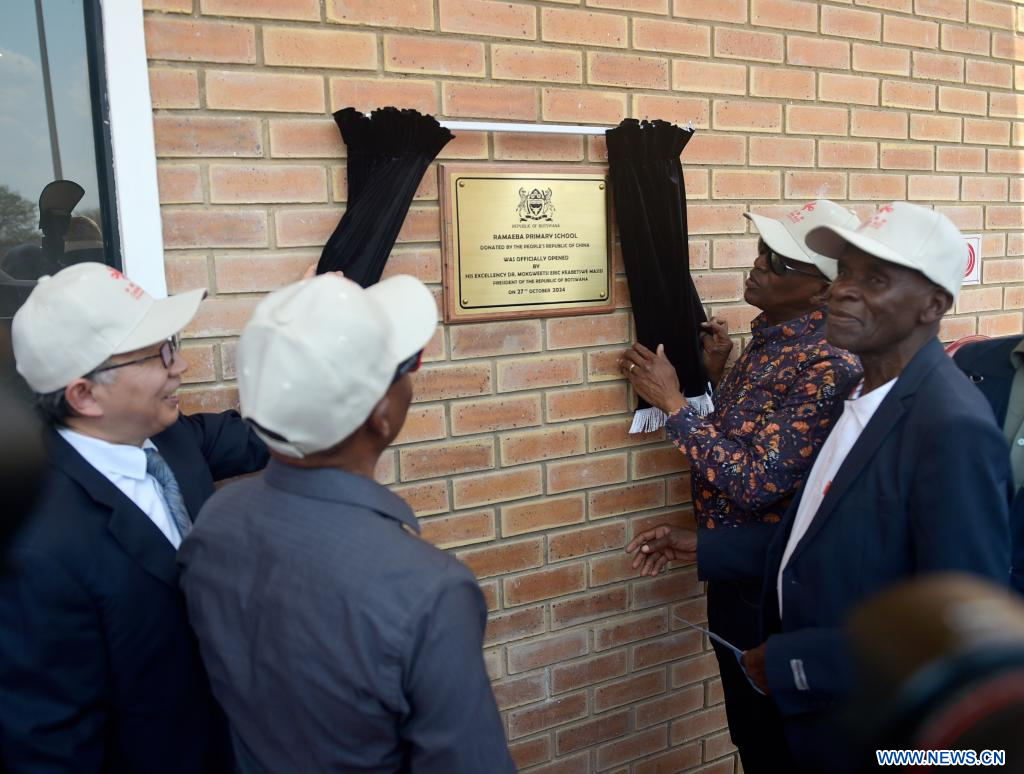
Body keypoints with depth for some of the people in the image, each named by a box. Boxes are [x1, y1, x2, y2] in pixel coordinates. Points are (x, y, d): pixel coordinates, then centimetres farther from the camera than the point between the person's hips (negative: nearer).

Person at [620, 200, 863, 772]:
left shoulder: (829, 364, -25)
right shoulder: (768, 335, 3)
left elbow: (757, 483, -28)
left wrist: (673, 403, -23)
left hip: (767, 579, -8)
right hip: (732, 566, 8)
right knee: (749, 727, 26)